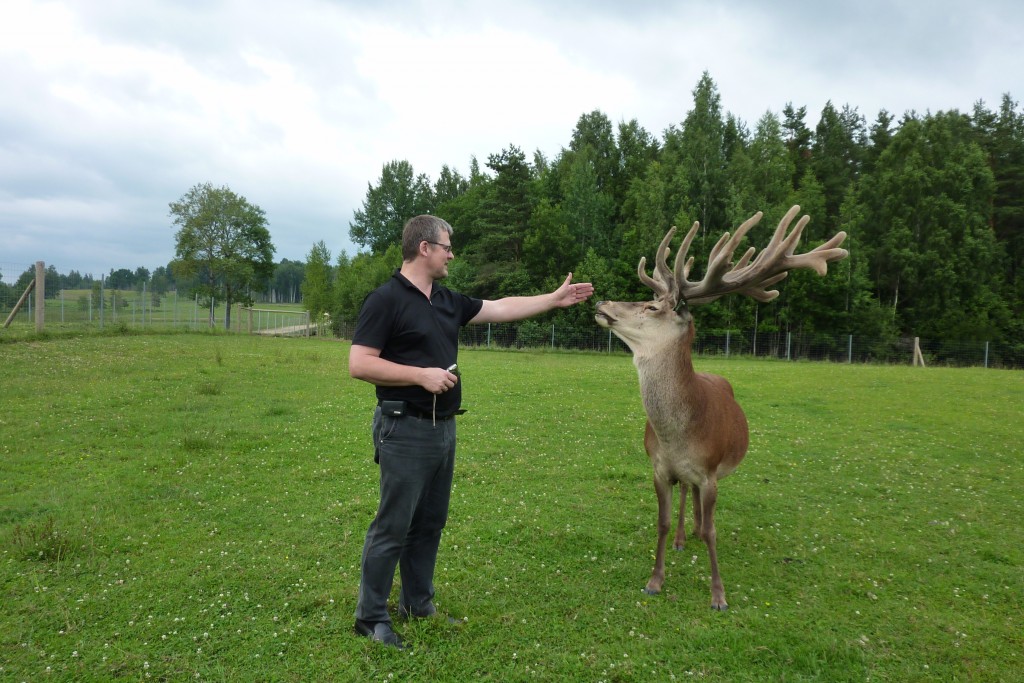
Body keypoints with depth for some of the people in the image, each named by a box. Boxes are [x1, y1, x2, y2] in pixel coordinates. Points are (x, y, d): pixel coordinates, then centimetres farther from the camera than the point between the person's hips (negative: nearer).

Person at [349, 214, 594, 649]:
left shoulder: (448, 302, 12)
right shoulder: (386, 300, -11)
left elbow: (501, 309, 19)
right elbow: (359, 364, -16)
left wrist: (556, 299, 19)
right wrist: (421, 375, -20)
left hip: (443, 429, 8)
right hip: (405, 430, -8)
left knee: (430, 523, 16)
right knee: (392, 527, -1)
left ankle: (418, 604, 30)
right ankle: (371, 617, 13)